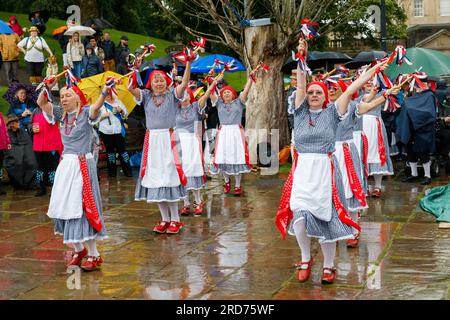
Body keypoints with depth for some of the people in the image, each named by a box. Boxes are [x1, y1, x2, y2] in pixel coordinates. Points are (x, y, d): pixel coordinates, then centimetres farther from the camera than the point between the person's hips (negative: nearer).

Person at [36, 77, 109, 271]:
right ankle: (78, 249, 21)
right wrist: (47, 88, -10)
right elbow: (41, 102, 6)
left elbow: (97, 107, -25)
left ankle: (93, 254, 0)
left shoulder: (85, 112, -5)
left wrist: (104, 93, -42)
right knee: (65, 206, 6)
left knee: (83, 205, -6)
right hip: (65, 163, 6)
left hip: (83, 164, -6)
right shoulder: (61, 114, 11)